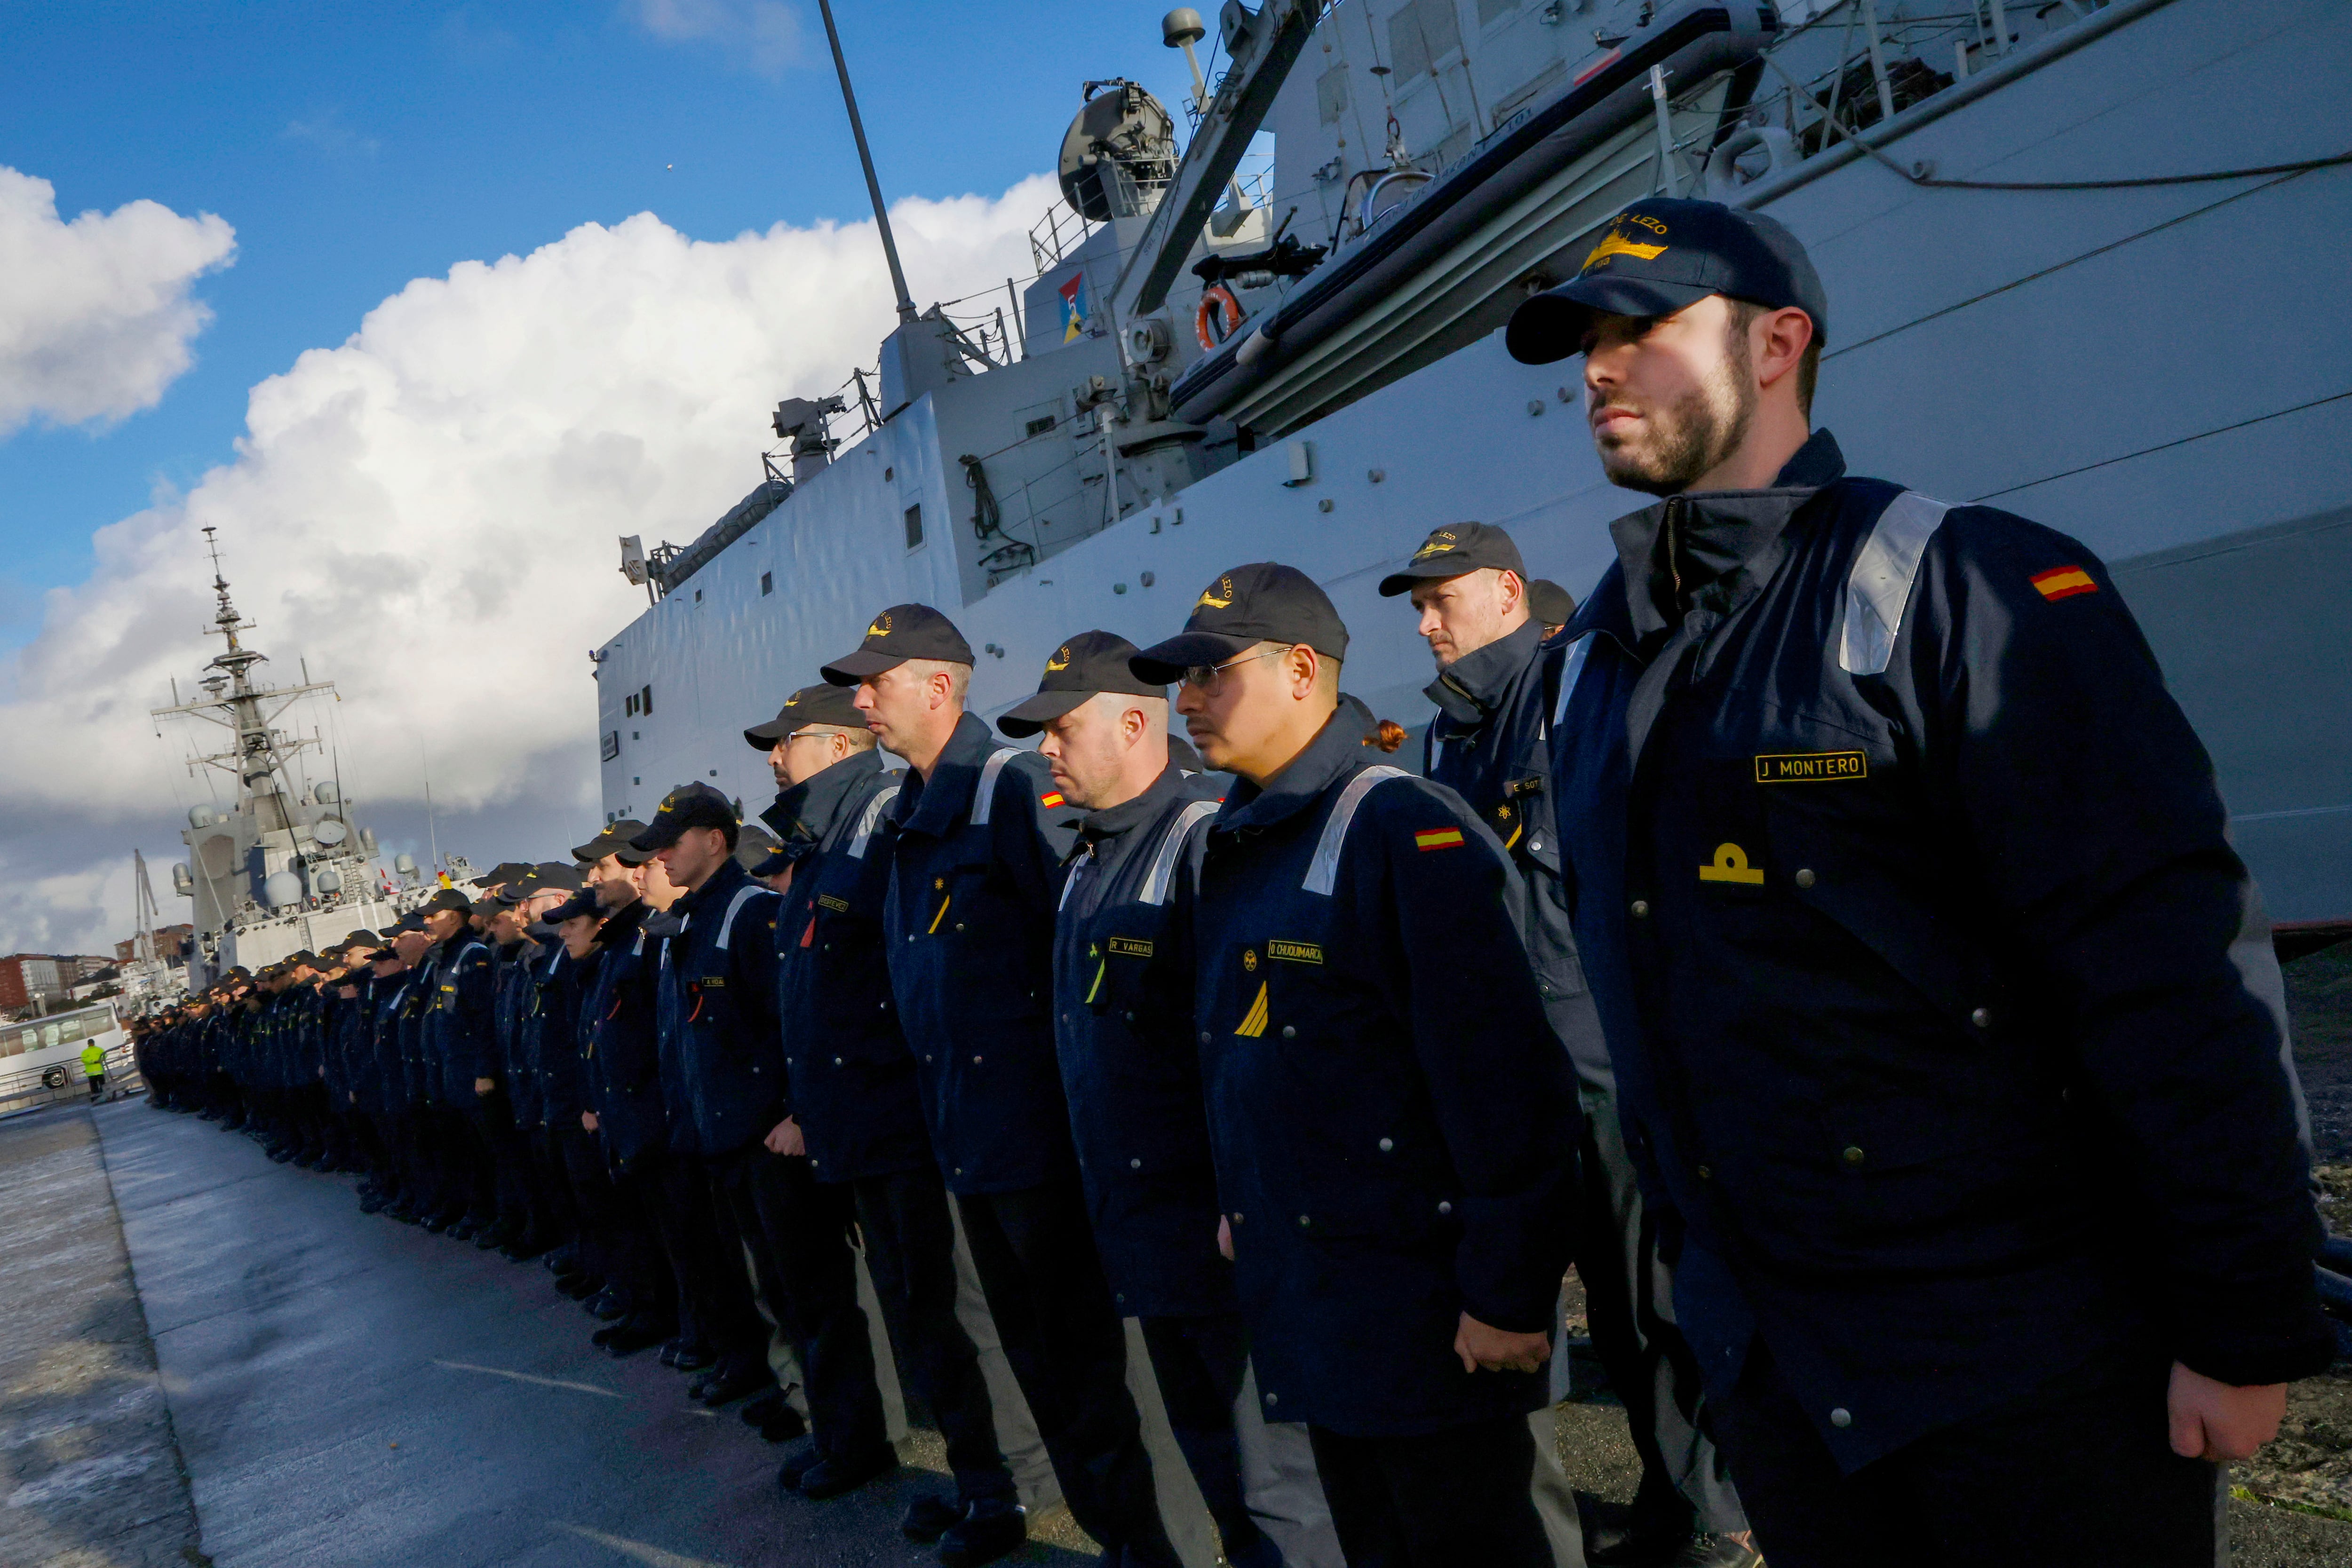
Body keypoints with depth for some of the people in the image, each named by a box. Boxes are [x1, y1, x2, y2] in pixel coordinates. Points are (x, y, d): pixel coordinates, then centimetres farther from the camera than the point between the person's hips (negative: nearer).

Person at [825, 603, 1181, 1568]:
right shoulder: (908, 817, 13)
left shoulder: (1015, 786, -15)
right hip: (963, 1132, 9)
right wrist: (937, 1110, 18)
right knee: (1032, 1346, 18)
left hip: (1035, 1127, -9)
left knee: (1078, 1351, 3)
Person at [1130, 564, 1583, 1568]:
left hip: (1426, 1312, -8)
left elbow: (1506, 1081, -22)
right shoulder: (1226, 852, 9)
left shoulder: (1408, 833, -19)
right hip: (1302, 1297, 8)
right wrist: (1239, 1204, 18)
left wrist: (1509, 1294, -21)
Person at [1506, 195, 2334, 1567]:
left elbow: (2179, 968, -17)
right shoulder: (1598, 660, 7)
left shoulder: (1958, 584, -13)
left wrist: (2245, 1324, -16)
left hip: (2033, 1357, -6)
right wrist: (1678, 1243, 14)